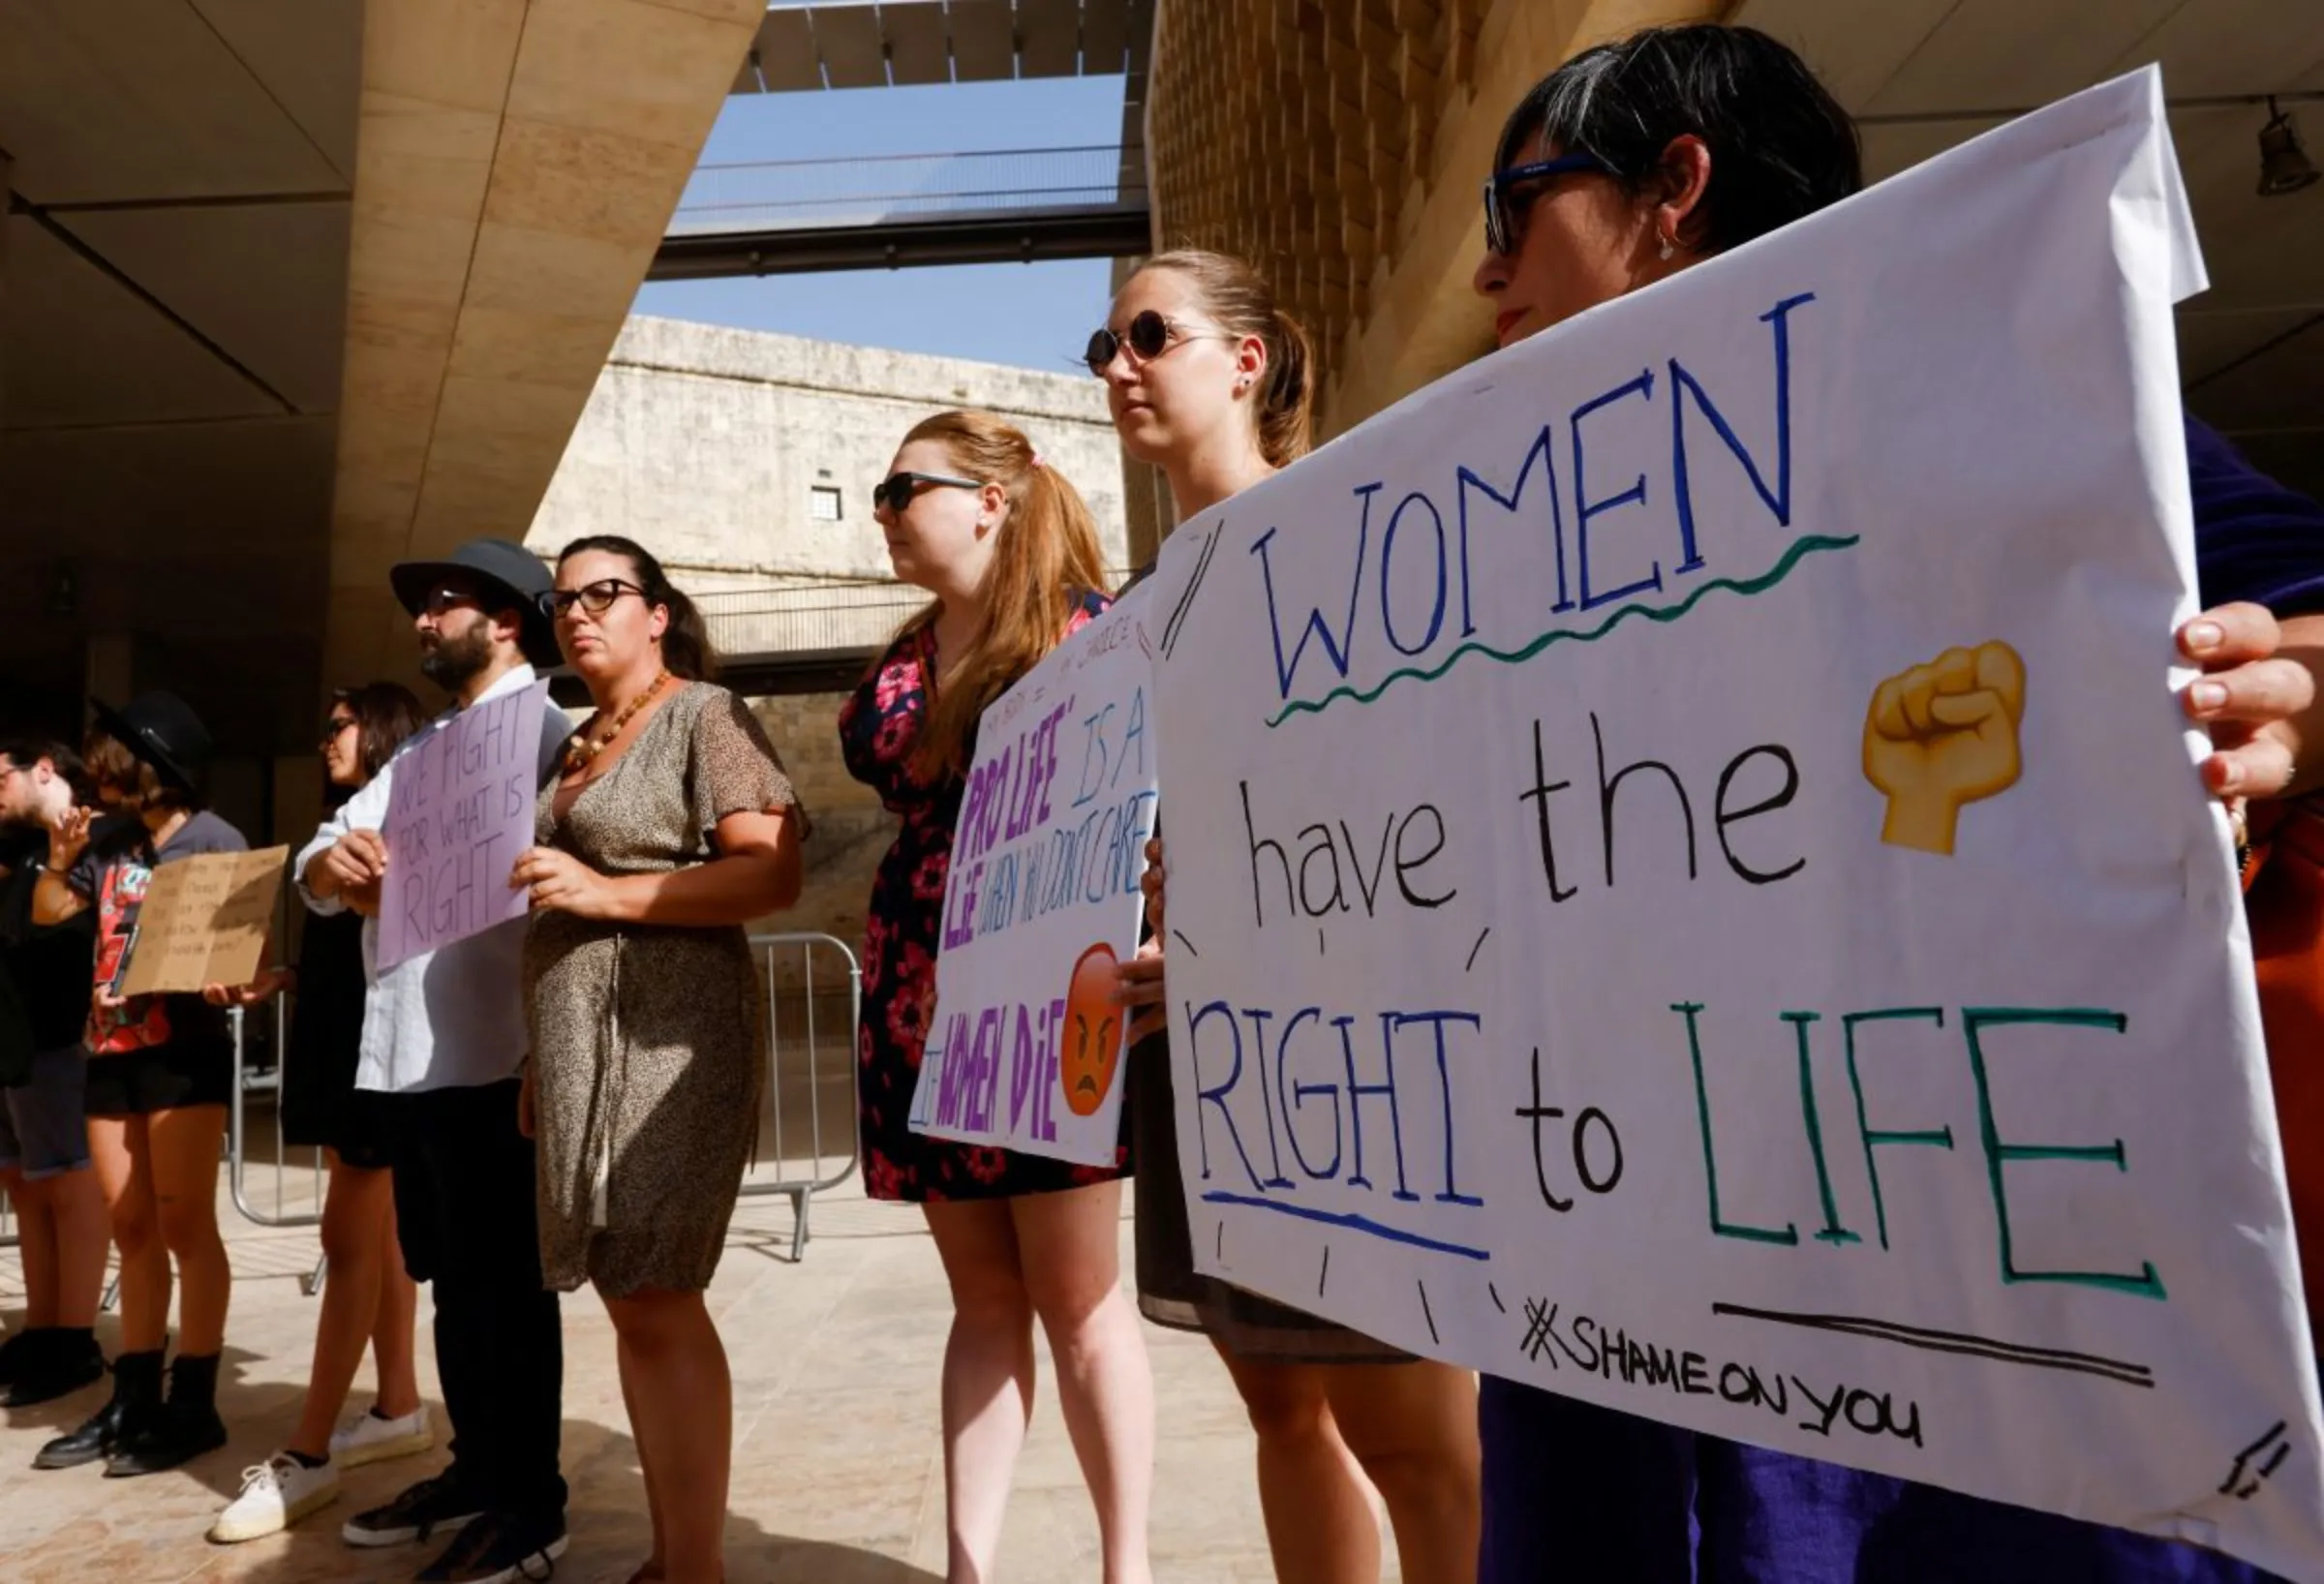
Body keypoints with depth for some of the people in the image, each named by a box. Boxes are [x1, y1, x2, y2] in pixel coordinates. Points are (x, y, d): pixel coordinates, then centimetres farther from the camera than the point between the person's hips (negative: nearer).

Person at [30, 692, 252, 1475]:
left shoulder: (215, 839, -7)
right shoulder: (108, 838, 10)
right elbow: (48, 913, 18)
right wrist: (60, 859, 0)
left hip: (183, 1050, -6)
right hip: (109, 1051, 7)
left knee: (183, 1224, -3)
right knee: (131, 1230, 12)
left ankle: (193, 1405, 3)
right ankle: (133, 1400, 21)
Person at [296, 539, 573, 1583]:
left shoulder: (545, 731, -6)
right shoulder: (416, 752, 22)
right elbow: (319, 871, 16)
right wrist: (334, 859, -5)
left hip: (489, 1057, -9)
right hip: (400, 1056, 9)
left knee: (504, 1283, 0)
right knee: (451, 1279, 17)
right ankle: (476, 1472, 31)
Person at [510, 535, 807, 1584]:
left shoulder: (704, 714, -3)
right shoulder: (580, 743, 20)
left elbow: (773, 873, -15)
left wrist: (608, 892, -19)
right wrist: (541, 1055, 17)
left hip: (667, 1029, -8)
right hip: (582, 1037, 8)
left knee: (657, 1296, -10)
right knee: (626, 1297, 8)